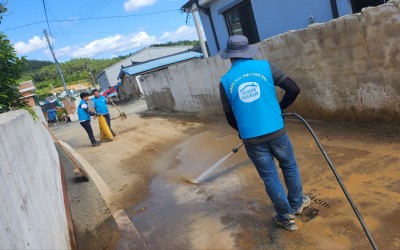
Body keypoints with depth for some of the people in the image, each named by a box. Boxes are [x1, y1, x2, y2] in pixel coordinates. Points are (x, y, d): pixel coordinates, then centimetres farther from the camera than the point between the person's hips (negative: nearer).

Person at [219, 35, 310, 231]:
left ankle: (286, 217, 28)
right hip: (276, 132, 0)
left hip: (251, 139, 0)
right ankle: (297, 204, 43)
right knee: (289, 167, 24)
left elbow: (230, 117, 7)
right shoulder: (265, 66, -1)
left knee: (270, 177, 15)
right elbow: (294, 89, 0)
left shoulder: (225, 81, 1)